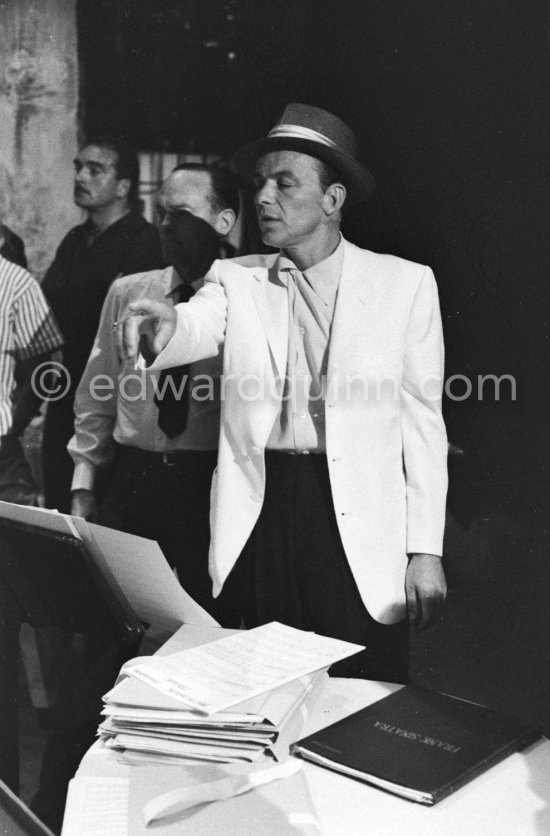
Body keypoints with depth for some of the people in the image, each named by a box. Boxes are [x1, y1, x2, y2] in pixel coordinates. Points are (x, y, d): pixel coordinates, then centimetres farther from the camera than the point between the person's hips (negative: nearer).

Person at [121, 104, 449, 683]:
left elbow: (422, 419, 1)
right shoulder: (236, 280, 8)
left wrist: (426, 550, -2)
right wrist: (164, 327, -36)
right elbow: (197, 327, -12)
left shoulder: (405, 283, 2)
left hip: (361, 526, -1)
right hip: (260, 513, 2)